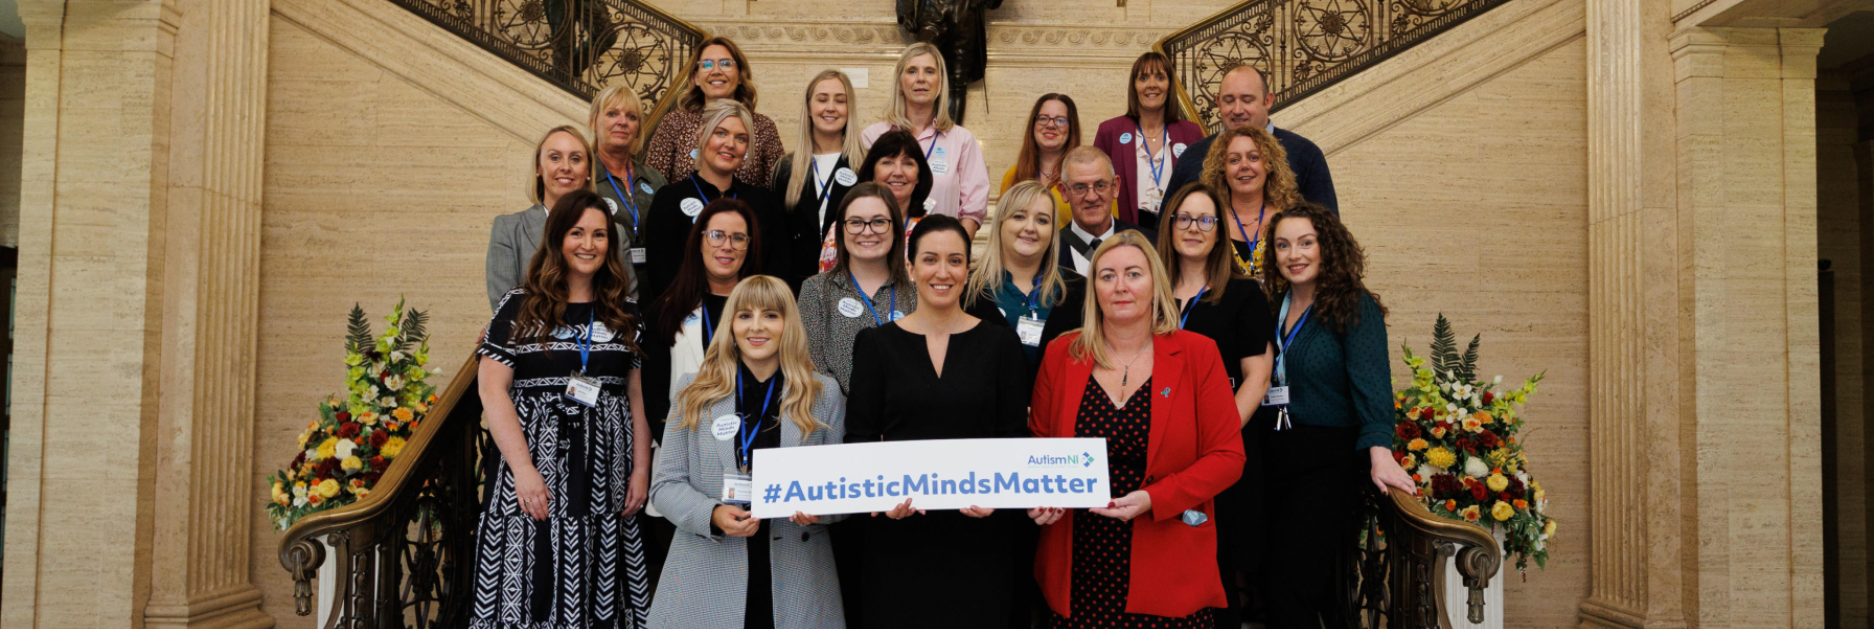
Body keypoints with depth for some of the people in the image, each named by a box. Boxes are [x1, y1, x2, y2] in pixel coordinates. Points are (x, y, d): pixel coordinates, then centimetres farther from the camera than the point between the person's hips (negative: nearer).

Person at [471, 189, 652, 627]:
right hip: (535, 480, -3)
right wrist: (524, 468, -13)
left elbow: (637, 398, 12)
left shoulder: (623, 316, 12)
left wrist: (641, 471, 3)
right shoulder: (521, 308, 2)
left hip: (606, 484, 3)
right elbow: (491, 388, -5)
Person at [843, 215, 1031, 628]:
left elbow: (1016, 438, 4)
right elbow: (860, 436, 3)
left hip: (977, 532, 0)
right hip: (898, 532, 0)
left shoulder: (1000, 343, 5)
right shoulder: (876, 343, 5)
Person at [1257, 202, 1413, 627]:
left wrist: (1380, 453, -31)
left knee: (1290, 587, -12)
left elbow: (1371, 384, -17)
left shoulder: (1355, 308, -6)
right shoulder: (1272, 307, 11)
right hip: (1274, 458, 6)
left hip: (1328, 459, -6)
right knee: (1272, 582, 9)